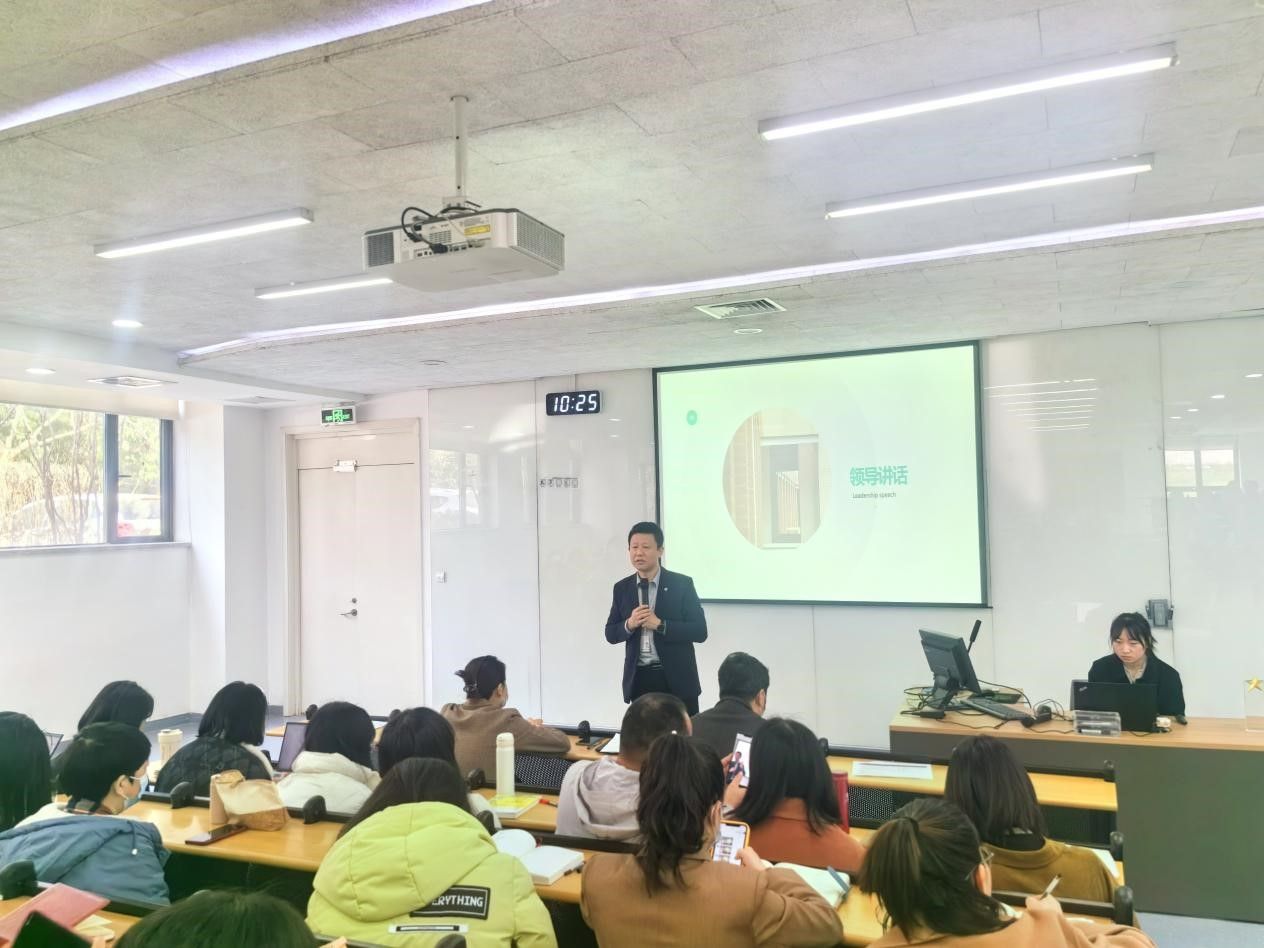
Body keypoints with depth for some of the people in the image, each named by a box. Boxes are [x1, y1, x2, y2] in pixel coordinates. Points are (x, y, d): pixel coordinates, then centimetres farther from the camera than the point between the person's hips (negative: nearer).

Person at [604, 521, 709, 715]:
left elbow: (700, 631, -9)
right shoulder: (622, 588, 6)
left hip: (676, 679, -3)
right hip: (638, 679, 3)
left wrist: (660, 625, -19)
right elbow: (610, 634, 9)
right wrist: (629, 625, -13)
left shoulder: (682, 584, -4)